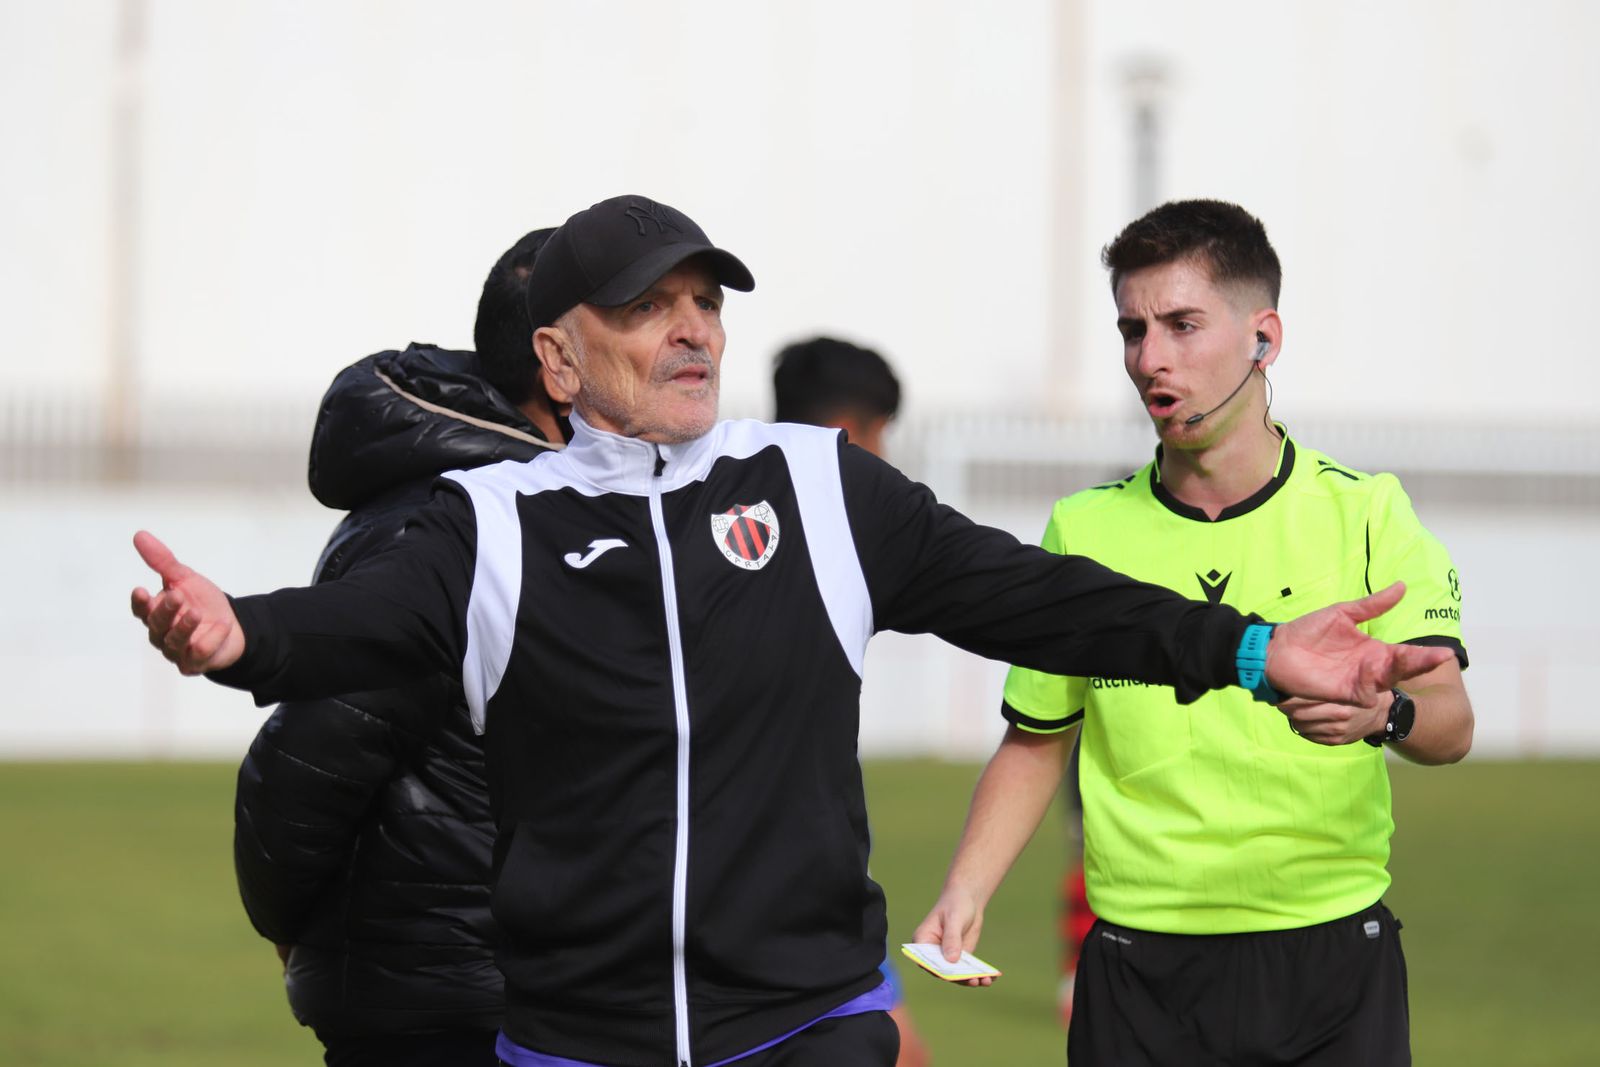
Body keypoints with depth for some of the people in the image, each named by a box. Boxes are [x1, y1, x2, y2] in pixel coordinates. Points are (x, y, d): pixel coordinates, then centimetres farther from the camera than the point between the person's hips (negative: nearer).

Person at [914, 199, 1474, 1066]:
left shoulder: (1363, 514, -1)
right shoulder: (1084, 531, 5)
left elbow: (1449, 723, -12)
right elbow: (1035, 739, 13)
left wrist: (1383, 712, -35)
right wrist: (964, 893, -2)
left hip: (1330, 960, -1)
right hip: (1139, 971, 2)